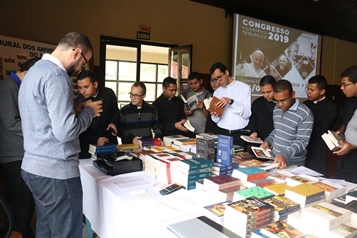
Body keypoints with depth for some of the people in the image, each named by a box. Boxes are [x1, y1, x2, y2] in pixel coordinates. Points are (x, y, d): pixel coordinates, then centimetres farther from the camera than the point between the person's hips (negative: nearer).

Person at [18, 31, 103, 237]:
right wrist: (89, 110, -8)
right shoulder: (56, 76, -17)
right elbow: (65, 131, -24)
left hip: (35, 166, 10)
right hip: (56, 171, -10)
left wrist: (79, 110, 11)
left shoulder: (36, 70, 15)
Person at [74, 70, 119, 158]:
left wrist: (114, 123, -7)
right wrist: (95, 140, -22)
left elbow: (115, 111, 12)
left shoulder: (108, 93, -8)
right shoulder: (77, 102, -11)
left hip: (110, 142, 2)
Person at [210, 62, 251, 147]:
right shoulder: (217, 92, 10)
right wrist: (215, 116, -11)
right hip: (221, 132, 3)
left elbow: (247, 113, -10)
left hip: (239, 134, -3)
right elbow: (216, 120, 11)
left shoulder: (244, 88, -1)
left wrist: (231, 101, -20)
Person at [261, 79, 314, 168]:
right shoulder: (277, 109, 4)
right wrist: (268, 141, 0)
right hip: (275, 159, 6)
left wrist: (285, 154, -32)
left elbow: (302, 142, -19)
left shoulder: (305, 114, -18)